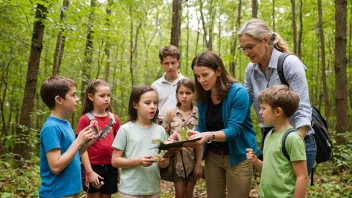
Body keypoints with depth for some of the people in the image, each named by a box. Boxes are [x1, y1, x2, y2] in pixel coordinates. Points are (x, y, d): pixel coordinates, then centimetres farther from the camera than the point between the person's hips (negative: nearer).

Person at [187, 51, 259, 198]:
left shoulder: (238, 92, -19)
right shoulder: (203, 97, -1)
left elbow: (234, 130, -25)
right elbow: (202, 127, 1)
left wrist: (210, 136, -41)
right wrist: (194, 135, -21)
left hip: (237, 156, -5)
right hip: (213, 155, 6)